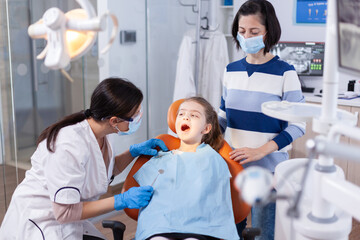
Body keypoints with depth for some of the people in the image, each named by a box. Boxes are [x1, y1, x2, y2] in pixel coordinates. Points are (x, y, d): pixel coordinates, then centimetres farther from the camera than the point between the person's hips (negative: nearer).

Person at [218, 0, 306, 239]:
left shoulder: (285, 73, -10)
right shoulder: (231, 71, 6)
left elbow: (297, 125, -10)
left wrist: (261, 151, -21)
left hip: (268, 168, -4)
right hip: (232, 166, 5)